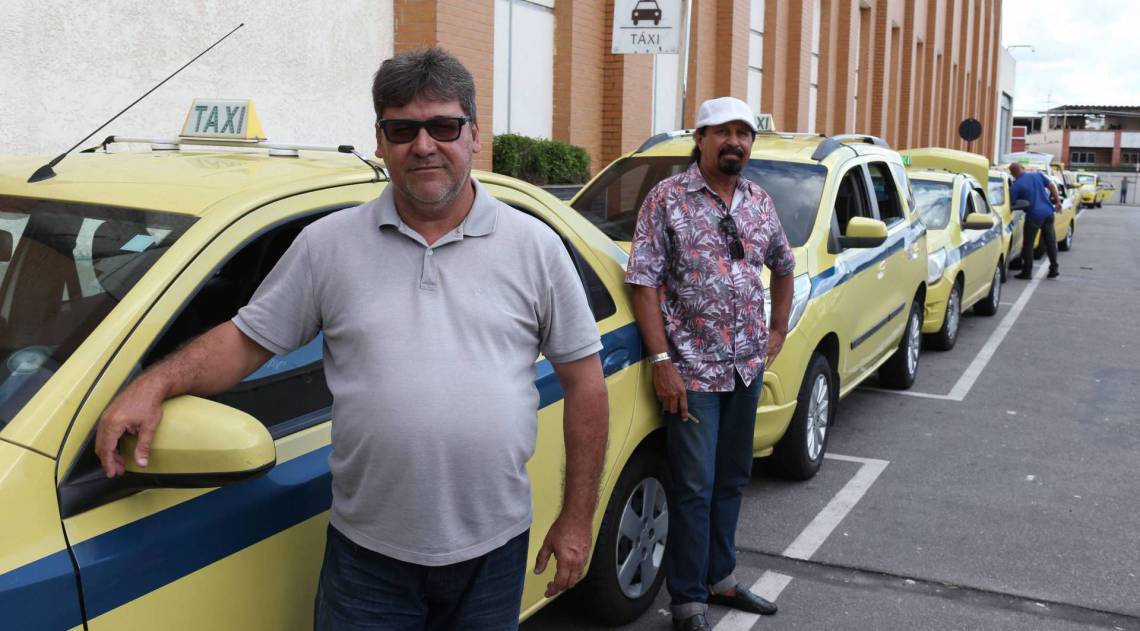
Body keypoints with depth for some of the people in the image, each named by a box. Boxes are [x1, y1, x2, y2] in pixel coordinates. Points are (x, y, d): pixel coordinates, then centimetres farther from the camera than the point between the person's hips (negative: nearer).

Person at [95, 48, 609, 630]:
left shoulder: (534, 246, 0)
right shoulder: (328, 243, 1)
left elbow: (584, 380, 2)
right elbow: (247, 339, 5)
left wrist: (577, 519, 0)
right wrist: (155, 384, -14)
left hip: (494, 550, 1)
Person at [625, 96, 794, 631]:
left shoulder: (759, 202, 9)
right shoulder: (667, 199, -8)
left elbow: (783, 266, 25)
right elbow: (643, 283, -12)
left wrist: (778, 330, 18)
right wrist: (662, 361, -17)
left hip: (747, 367, 6)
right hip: (692, 369, -6)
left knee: (731, 481, 16)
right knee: (694, 487, -1)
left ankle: (721, 577, 32)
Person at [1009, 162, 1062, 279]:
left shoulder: (1016, 186, -8)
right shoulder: (1038, 175, 6)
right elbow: (1052, 186, 6)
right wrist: (1057, 201, 12)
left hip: (1034, 215, -5)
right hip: (1048, 212, 5)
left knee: (1028, 244, 5)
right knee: (1050, 241, 14)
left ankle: (1027, 271, 8)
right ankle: (1054, 268, 19)